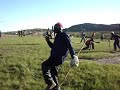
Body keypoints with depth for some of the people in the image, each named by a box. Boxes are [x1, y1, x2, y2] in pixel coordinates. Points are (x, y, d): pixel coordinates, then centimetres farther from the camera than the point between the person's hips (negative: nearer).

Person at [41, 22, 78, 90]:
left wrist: (73, 54, -28)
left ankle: (51, 83, -14)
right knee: (53, 73, 14)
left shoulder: (64, 35, -8)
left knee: (45, 65, -16)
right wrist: (48, 41, 19)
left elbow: (69, 45, -18)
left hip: (59, 57, -10)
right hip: (55, 57, 10)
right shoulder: (57, 36, 20)